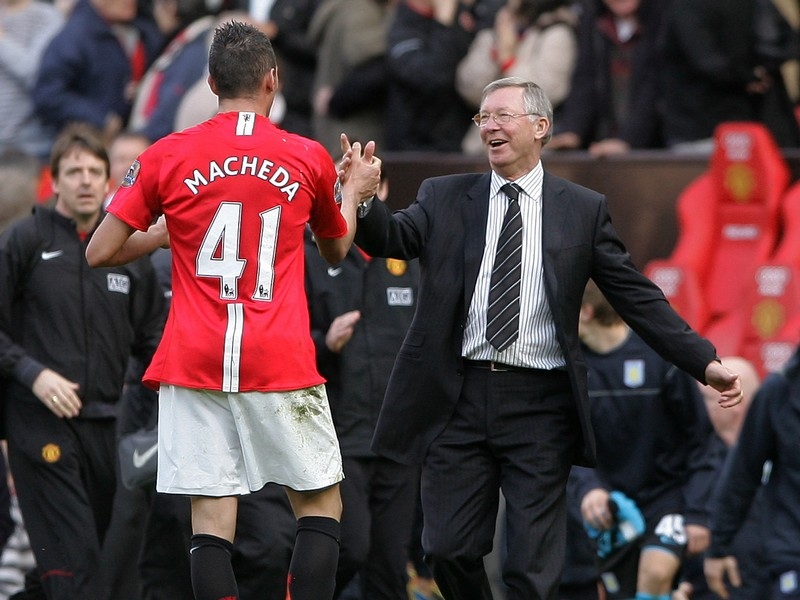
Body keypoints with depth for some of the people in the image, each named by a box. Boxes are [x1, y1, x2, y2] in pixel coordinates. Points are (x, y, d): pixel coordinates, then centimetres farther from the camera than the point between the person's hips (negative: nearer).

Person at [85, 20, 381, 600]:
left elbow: (100, 253, 6)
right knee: (321, 508, 10)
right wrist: (354, 191, 40)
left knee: (212, 520, 0)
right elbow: (336, 249, 22)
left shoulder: (166, 157, 2)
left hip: (194, 363, 1)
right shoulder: (310, 159, 4)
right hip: (282, 366, -1)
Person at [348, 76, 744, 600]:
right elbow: (393, 238, -7)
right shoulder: (445, 198, 9)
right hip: (459, 399, 2)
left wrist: (706, 363, -4)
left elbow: (638, 297, 4)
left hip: (539, 405, -2)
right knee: (449, 552, 4)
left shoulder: (584, 210, 5)